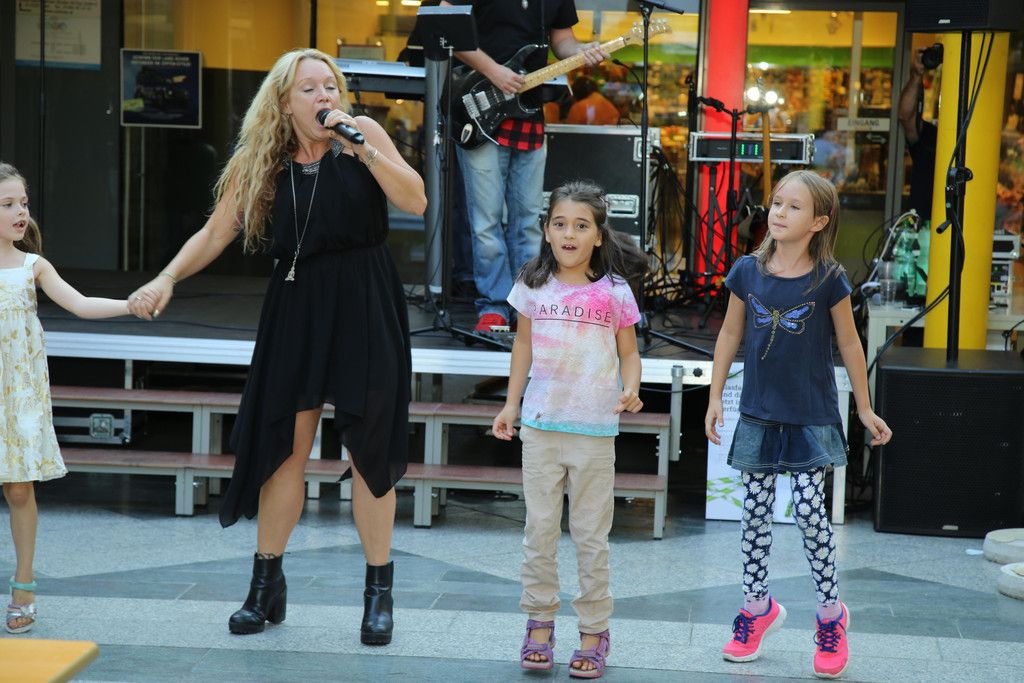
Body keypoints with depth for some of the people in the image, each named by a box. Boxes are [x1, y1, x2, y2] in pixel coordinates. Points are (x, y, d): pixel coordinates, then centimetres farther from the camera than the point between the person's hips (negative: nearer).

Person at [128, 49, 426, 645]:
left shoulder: (363, 133, -2)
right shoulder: (261, 163, 3)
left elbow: (416, 201, -10)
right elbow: (215, 235, 7)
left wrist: (362, 148, -18)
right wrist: (167, 279, -7)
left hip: (365, 307, -2)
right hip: (296, 307, 2)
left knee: (371, 448, 1)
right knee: (284, 443, 4)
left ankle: (380, 591, 14)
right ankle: (267, 585, 19)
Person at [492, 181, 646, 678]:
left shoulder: (614, 292, -4)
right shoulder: (534, 286, 2)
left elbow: (628, 352, 4)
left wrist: (630, 390, -15)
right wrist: (511, 403, 13)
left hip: (594, 430, -2)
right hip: (541, 424, 2)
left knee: (591, 535, 5)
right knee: (540, 529, 8)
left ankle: (593, 632, 13)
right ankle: (540, 622, 19)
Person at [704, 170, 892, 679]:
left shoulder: (829, 280, -10)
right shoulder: (747, 272, -3)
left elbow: (848, 344, 0)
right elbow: (730, 335, 8)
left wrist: (865, 409, 6)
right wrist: (715, 398, 9)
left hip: (812, 418, -3)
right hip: (758, 416, 3)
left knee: (810, 512, -5)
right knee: (755, 512, 9)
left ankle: (831, 613, 12)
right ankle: (757, 606, 26)